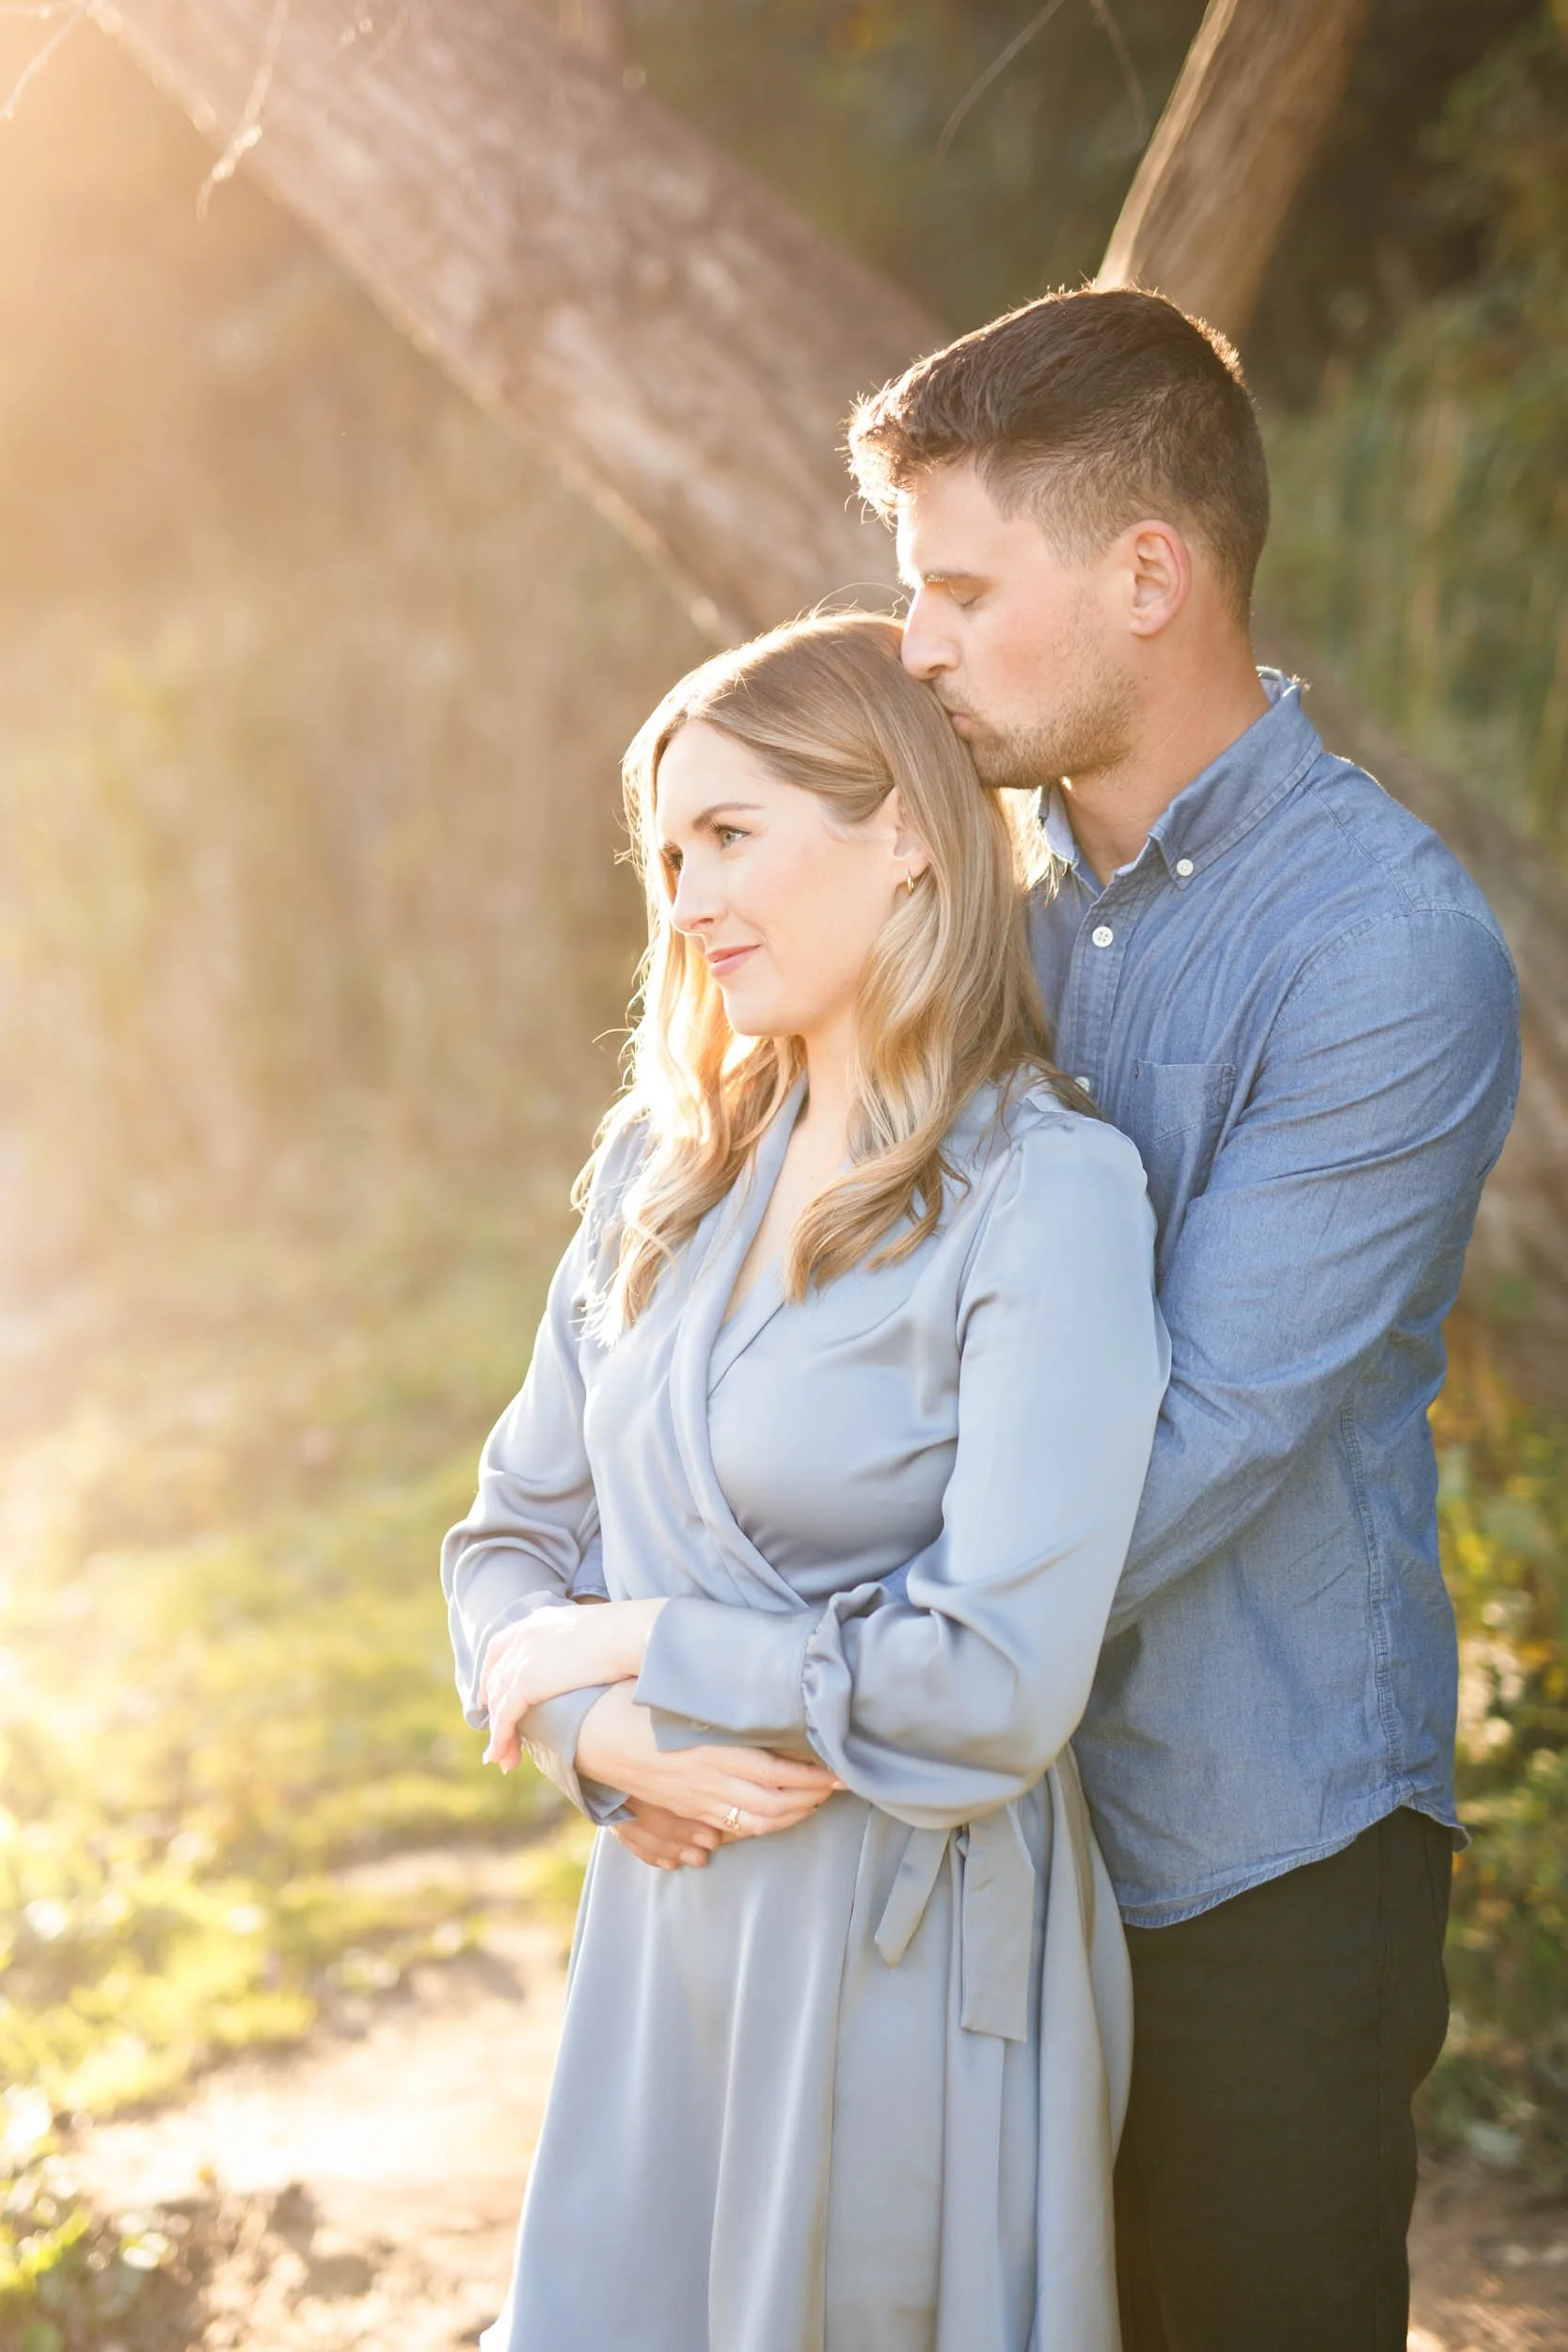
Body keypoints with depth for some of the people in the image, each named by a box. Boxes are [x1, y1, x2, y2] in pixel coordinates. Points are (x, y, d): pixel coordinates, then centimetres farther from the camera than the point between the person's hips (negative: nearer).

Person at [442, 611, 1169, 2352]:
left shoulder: (1047, 1195, -15)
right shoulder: (667, 1158, 6)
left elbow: (1000, 1683, -21)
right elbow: (512, 1534, 10)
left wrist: (635, 1648, -11)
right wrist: (606, 1734, -10)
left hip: (914, 1965, -6)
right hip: (663, 1939, 6)